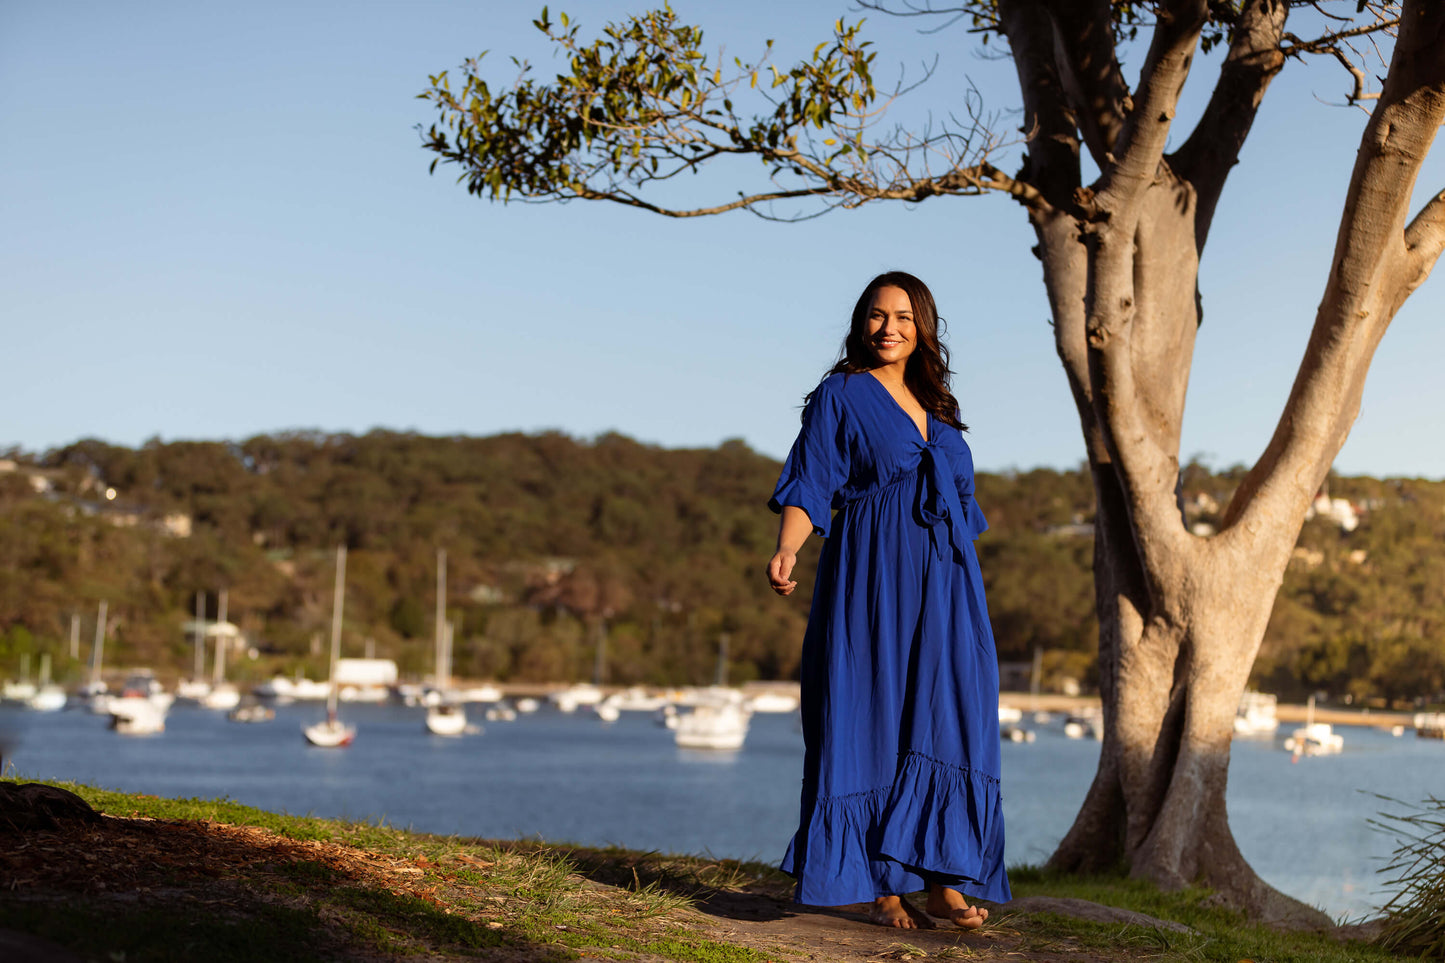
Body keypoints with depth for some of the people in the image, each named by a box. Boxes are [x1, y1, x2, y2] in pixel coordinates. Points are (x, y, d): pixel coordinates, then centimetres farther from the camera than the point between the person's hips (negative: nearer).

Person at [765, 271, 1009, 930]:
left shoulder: (936, 407, 19)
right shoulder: (840, 396, 4)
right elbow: (808, 489, -5)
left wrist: (968, 603, 17)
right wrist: (785, 552, -24)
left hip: (942, 585, 5)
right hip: (871, 580, -5)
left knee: (945, 723, -5)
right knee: (870, 723, -6)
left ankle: (941, 877, -6)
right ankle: (879, 885, -2)